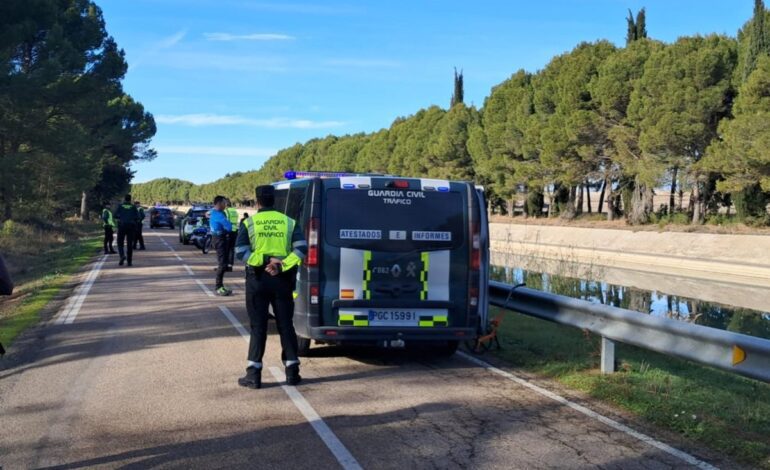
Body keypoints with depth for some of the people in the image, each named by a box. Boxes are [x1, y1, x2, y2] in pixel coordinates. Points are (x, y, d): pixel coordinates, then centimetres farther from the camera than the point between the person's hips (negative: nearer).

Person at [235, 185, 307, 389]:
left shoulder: (249, 223, 0)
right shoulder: (289, 222, 5)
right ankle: (292, 372, 12)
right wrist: (282, 266, -13)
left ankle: (254, 374, 5)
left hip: (257, 279, -2)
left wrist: (265, 261, -14)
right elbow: (301, 248, -7)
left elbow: (240, 251, -11)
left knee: (258, 327, 4)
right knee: (286, 325, 10)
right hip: (282, 280, 2)